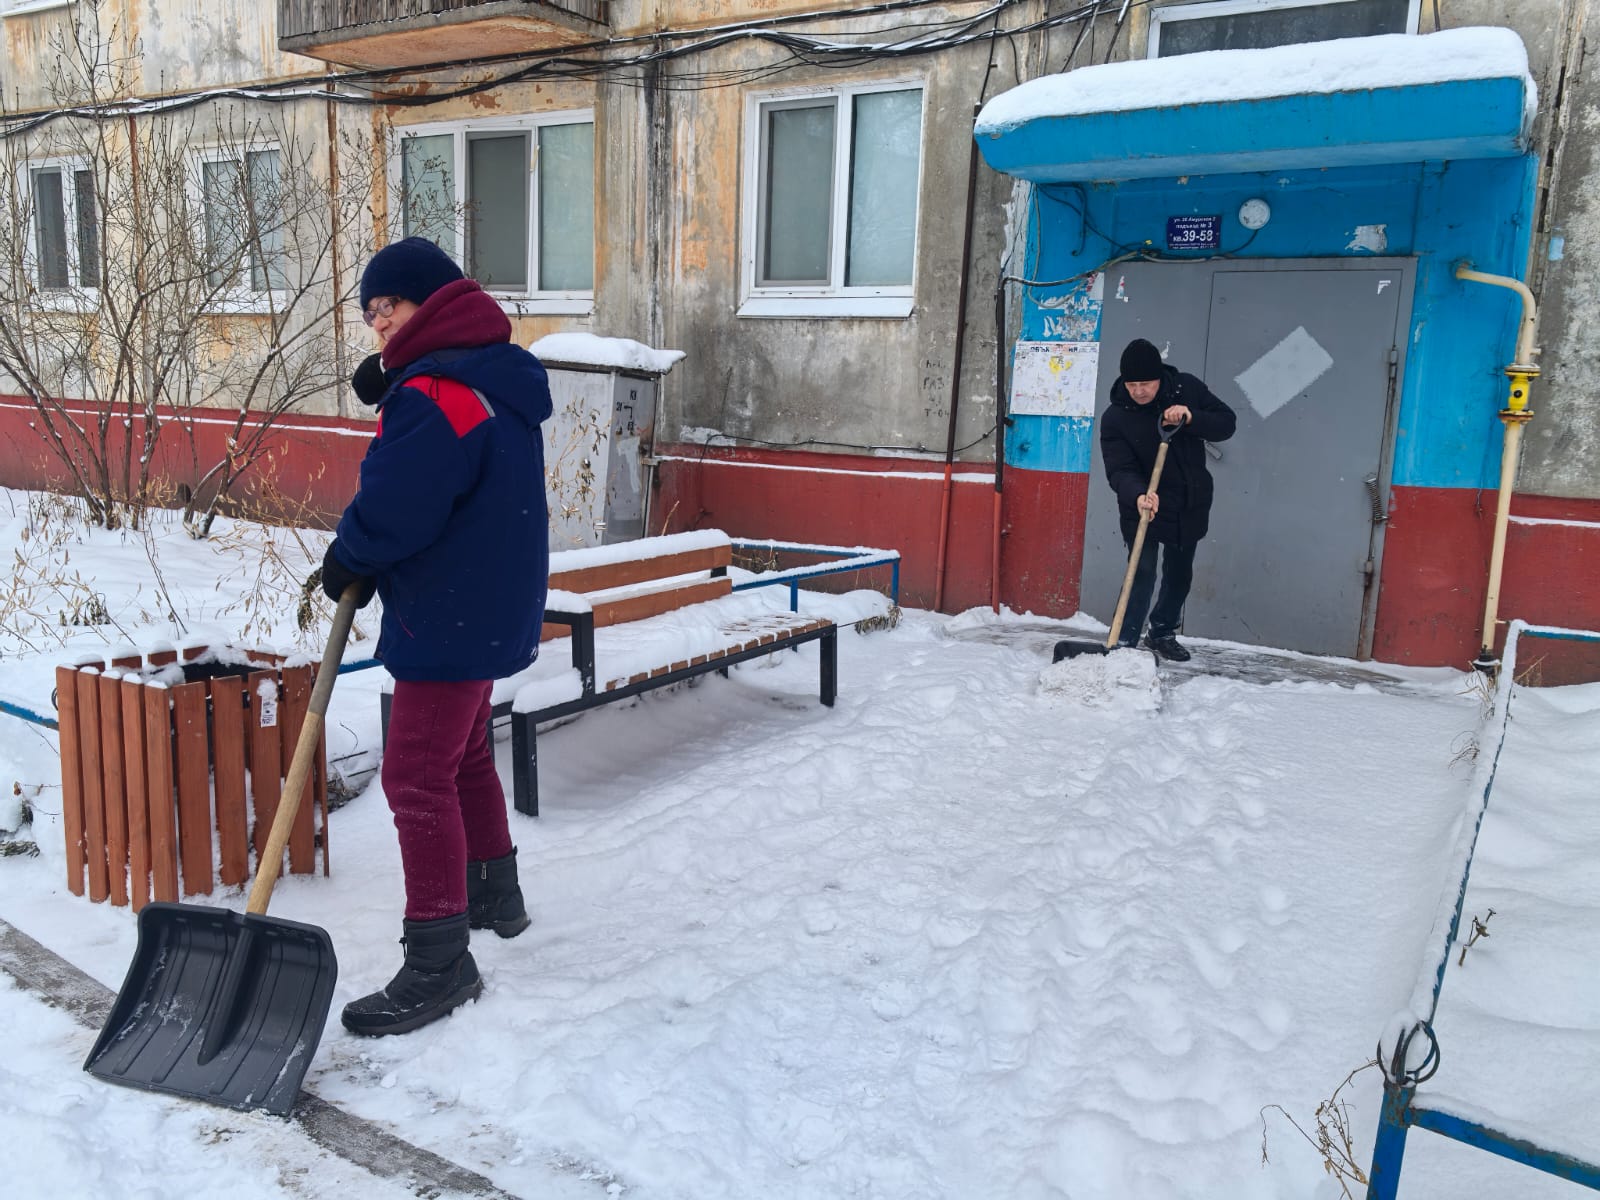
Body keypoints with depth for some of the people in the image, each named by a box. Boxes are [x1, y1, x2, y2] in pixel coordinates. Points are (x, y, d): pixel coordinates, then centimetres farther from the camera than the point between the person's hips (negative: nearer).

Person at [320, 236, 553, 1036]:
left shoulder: (436, 394, -21)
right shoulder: (494, 376, 11)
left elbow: (393, 511, -23)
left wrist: (346, 561, -2)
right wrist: (389, 395, 5)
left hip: (450, 618, -11)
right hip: (488, 609, 11)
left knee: (418, 778, -5)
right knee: (464, 755, 24)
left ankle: (438, 962, 2)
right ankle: (495, 893, 39)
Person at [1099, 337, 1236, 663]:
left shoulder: (1187, 388, -8)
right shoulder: (1115, 417, -16)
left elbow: (1226, 422, -7)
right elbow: (1119, 469, -23)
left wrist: (1190, 418, -26)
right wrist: (1137, 495, -44)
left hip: (1190, 507, 4)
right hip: (1142, 509, -4)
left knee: (1179, 574, 16)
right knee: (1142, 575, -13)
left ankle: (1163, 633, 36)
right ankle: (1123, 644, -6)